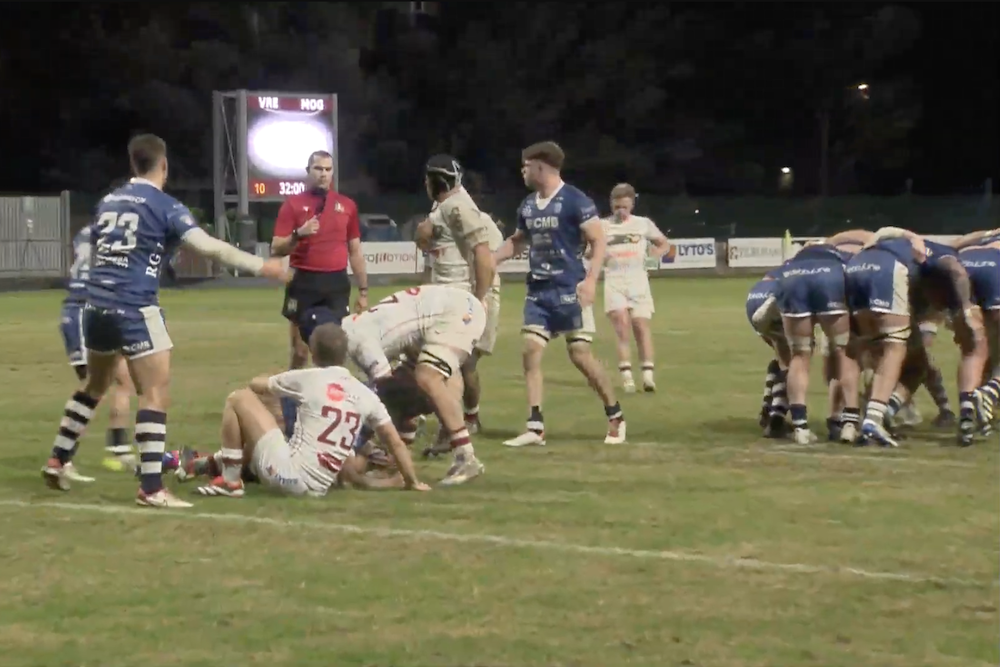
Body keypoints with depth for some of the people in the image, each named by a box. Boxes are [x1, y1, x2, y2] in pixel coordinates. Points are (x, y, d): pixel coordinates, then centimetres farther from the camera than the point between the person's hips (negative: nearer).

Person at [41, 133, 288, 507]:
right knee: (156, 393, -6)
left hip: (97, 304, 7)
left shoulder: (109, 202, 14)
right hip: (134, 309, -7)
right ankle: (151, 488, -12)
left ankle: (57, 461, 31)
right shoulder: (164, 206, -6)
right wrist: (260, 267, -16)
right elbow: (208, 246, -17)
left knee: (95, 386, 25)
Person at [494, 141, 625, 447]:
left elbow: (598, 241, -11)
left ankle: (615, 416, 11)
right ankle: (535, 427, -1)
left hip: (569, 290, -7)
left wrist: (590, 280, -21)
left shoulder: (575, 201, -11)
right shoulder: (528, 205, 11)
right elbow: (517, 241, 28)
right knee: (530, 352, -3)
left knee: (581, 355, -6)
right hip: (537, 291, 7)